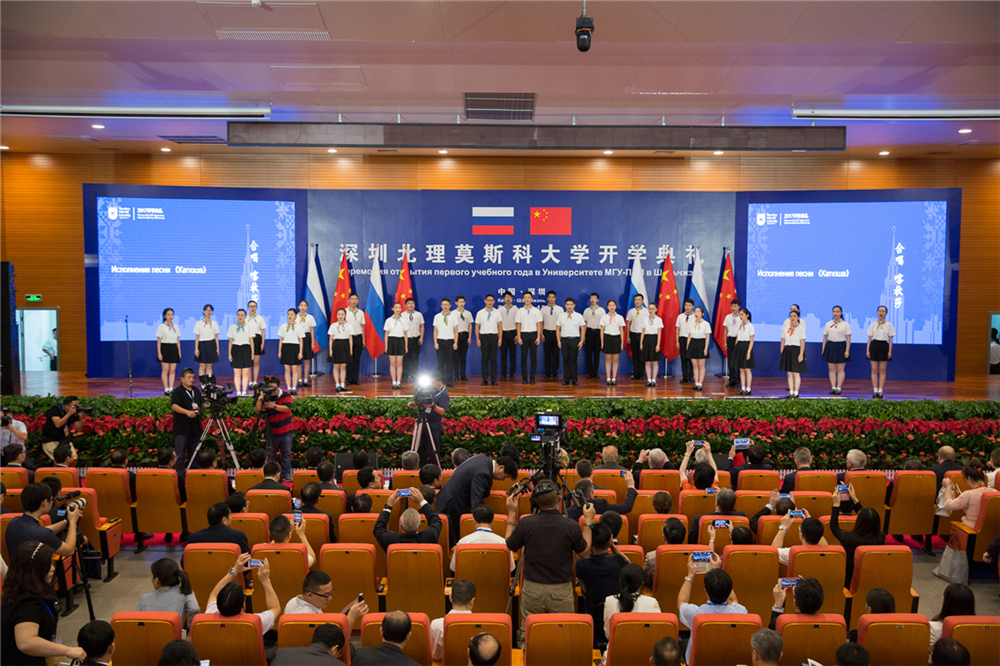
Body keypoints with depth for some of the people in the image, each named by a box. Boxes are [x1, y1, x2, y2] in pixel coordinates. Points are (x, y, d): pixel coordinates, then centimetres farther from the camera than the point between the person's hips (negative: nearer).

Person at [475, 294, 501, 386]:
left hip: (494, 336, 0)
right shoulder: (480, 313, 5)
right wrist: (477, 339, -3)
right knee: (484, 358, 2)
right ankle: (484, 379, 7)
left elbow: (500, 327, 7)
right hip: (484, 336, 0)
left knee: (493, 358, 2)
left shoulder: (497, 313, 6)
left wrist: (500, 339, -2)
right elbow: (477, 327, 6)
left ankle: (493, 379, 7)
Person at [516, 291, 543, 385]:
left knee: (533, 357, 2)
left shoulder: (536, 311, 3)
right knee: (524, 357, 3)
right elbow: (518, 325, 4)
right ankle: (524, 378, 9)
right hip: (524, 334, 0)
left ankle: (532, 377, 8)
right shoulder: (520, 311, 4)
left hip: (533, 334, 0)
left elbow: (538, 324, 2)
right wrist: (519, 337, -3)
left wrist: (538, 337, -5)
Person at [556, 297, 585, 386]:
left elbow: (583, 329, 3)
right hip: (564, 339, 1)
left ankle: (574, 380, 8)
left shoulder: (579, 316, 4)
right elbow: (558, 329, 9)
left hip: (574, 339, -1)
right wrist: (558, 341, 0)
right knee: (565, 360, 3)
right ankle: (566, 379, 10)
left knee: (573, 360, 2)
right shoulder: (561, 316, 7)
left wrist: (581, 341, -5)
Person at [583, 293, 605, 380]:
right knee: (589, 353, 2)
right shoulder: (586, 311, 8)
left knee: (597, 353, 2)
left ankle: (595, 373, 9)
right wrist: (583, 336, 3)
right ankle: (590, 373, 8)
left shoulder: (601, 310, 4)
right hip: (589, 331, 1)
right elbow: (584, 323, 9)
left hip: (598, 331, -1)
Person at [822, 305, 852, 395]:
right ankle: (833, 387, 6)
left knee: (840, 369, 0)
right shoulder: (828, 324, 9)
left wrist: (847, 350, -10)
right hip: (830, 346, 3)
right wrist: (823, 349, 4)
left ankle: (838, 388, 4)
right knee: (832, 369, 2)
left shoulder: (845, 324, 2)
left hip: (841, 347, -3)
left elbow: (848, 339, -2)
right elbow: (825, 337, 11)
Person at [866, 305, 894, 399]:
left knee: (882, 371, 2)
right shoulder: (873, 324, 7)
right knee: (874, 370, 1)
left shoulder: (888, 325, 4)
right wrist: (867, 350, 0)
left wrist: (890, 351, -5)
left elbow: (890, 340, 4)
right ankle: (875, 391, 6)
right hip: (874, 346, 1)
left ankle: (880, 391, 6)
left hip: (884, 346, -1)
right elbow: (869, 338, 7)